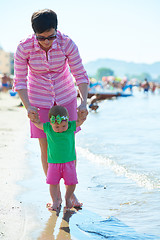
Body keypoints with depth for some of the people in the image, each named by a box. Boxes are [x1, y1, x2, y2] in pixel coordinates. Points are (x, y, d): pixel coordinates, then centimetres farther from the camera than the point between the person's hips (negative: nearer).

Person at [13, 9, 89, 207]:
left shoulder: (67, 44, -22)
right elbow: (20, 81, -15)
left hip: (65, 98, 0)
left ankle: (71, 192, 18)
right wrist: (28, 107, -30)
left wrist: (84, 103, -30)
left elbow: (81, 76, -16)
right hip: (40, 101, 0)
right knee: (46, 149, 2)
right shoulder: (24, 48, -22)